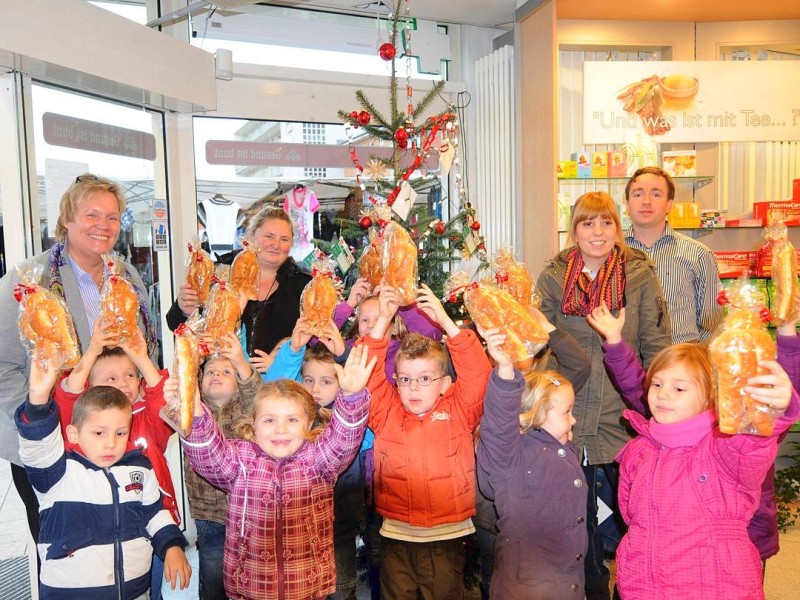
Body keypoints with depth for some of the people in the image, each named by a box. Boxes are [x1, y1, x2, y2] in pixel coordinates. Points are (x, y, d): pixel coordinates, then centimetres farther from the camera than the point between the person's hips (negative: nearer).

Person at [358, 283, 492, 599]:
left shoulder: (460, 411, -1)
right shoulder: (386, 412, 2)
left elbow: (477, 371, -11)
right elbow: (368, 371, -5)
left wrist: (445, 321, -15)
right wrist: (383, 320, -11)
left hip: (448, 536, -1)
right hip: (396, 536, 1)